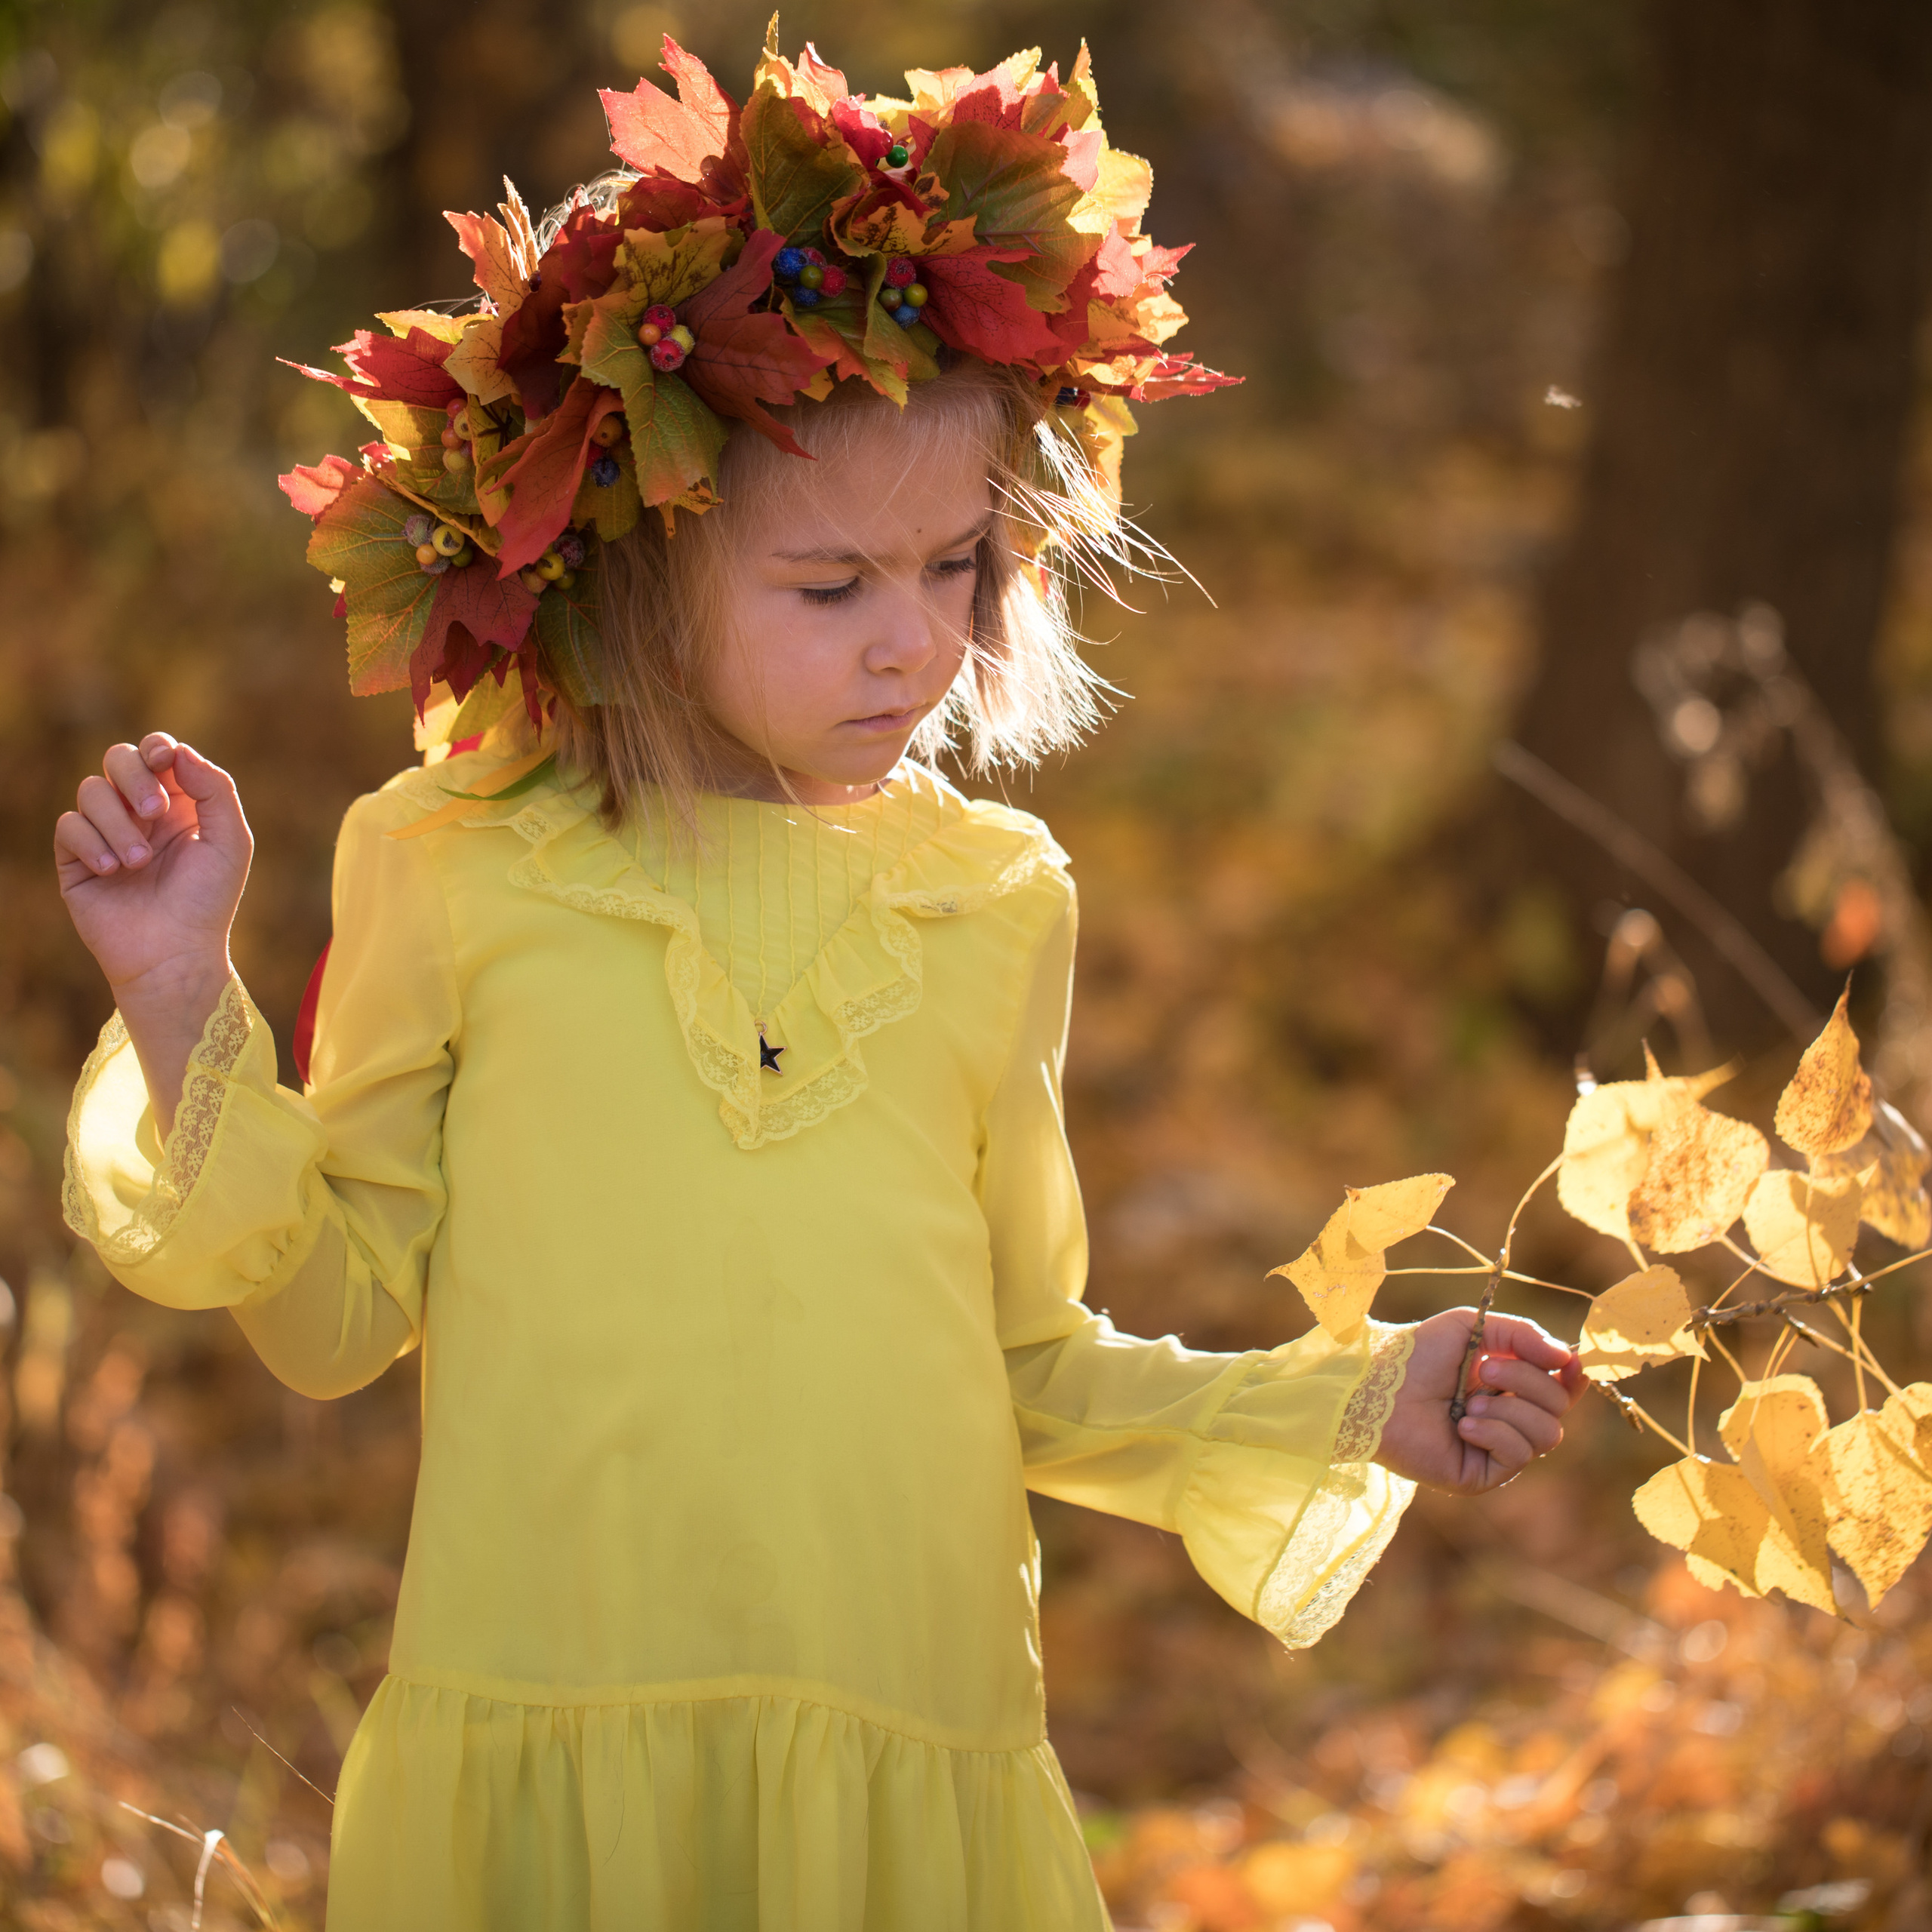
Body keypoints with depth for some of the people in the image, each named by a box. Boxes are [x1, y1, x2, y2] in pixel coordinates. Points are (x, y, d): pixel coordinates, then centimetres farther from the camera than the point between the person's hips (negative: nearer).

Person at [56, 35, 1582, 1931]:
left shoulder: (988, 903, 7)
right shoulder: (454, 870, 0)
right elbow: (339, 1313, 5)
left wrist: (1352, 1409, 5)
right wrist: (186, 996, -5)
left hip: (914, 1769, 2)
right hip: (543, 1755, -2)